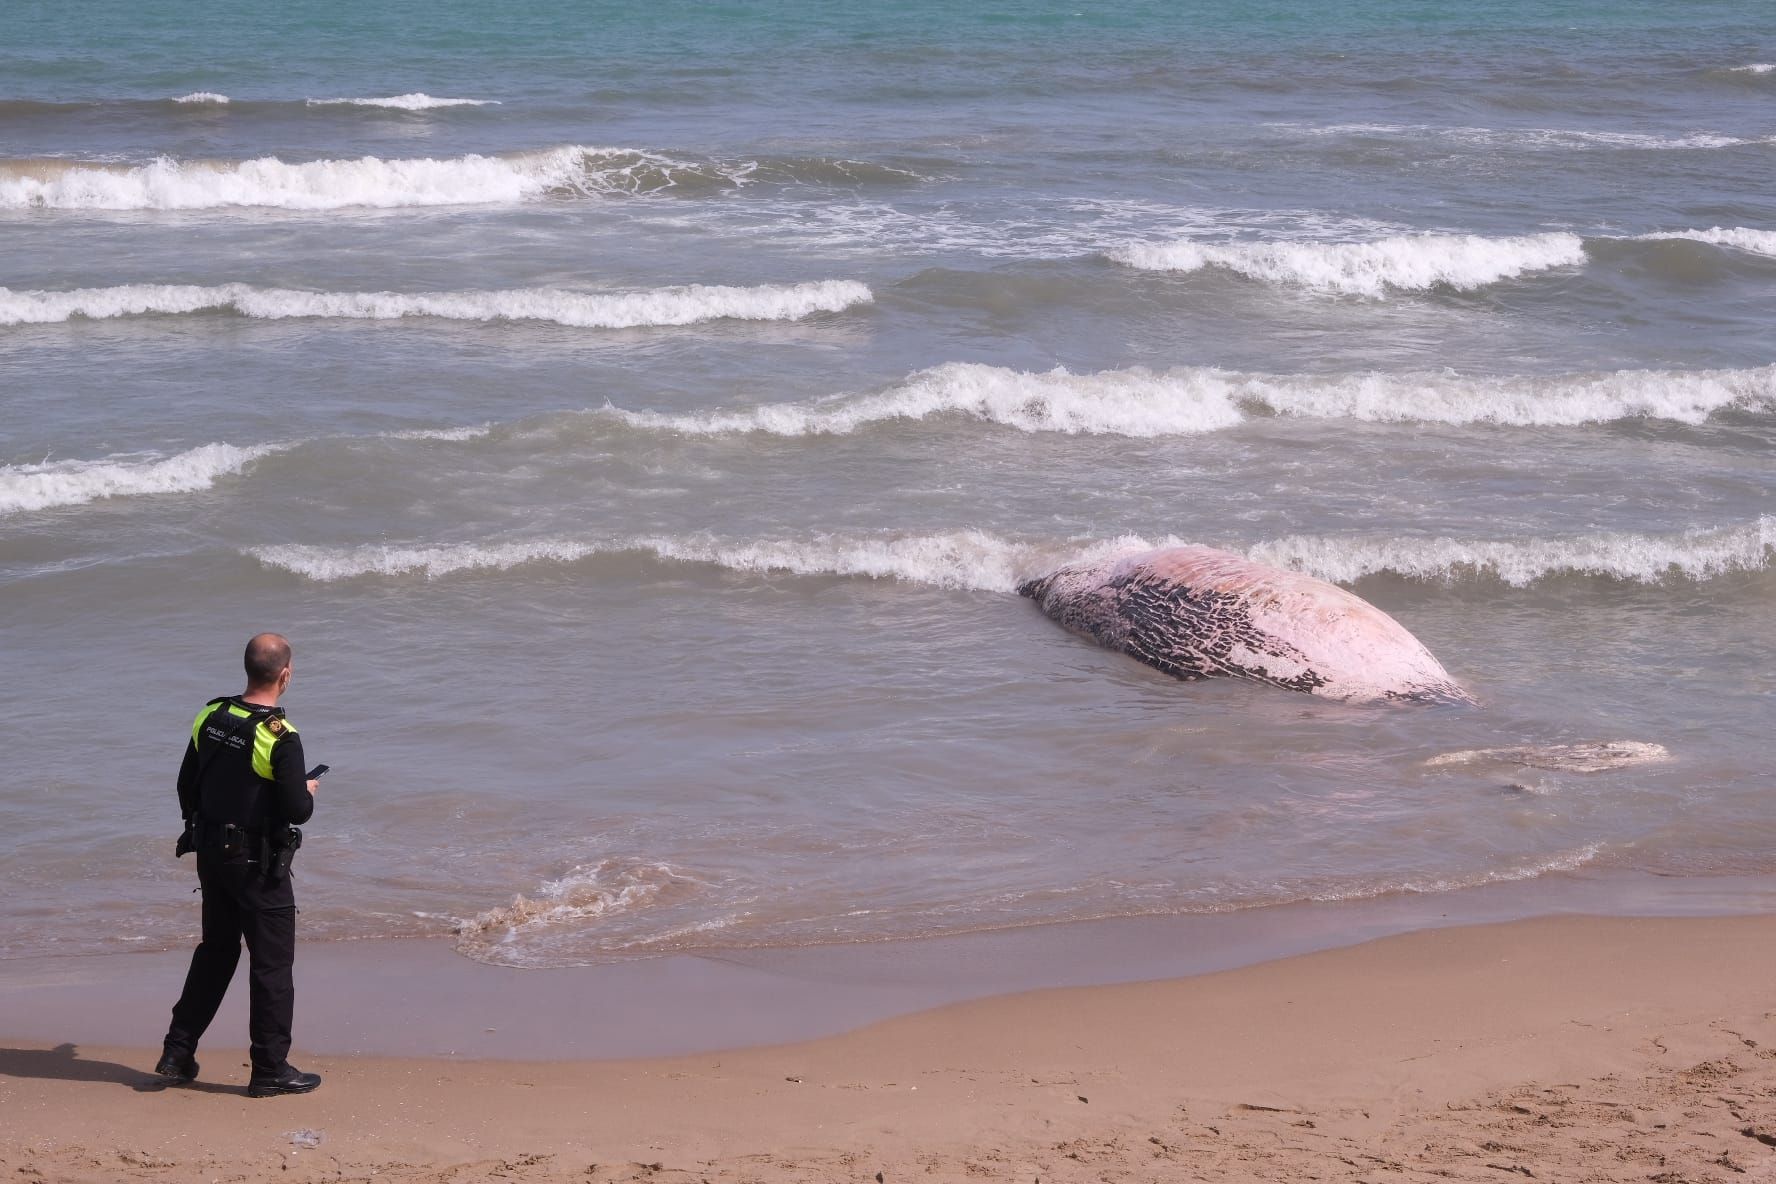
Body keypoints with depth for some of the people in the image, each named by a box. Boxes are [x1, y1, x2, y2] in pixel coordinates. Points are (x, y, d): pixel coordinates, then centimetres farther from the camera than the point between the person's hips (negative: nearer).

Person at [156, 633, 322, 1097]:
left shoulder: (210, 718, 0)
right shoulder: (281, 737, -20)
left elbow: (186, 788, 8)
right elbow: (296, 811, -20)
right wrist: (308, 793, 2)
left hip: (211, 854, 7)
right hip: (259, 865, -7)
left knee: (215, 951, 21)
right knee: (272, 963, 4)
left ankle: (177, 1053, 24)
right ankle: (270, 1070, 9)